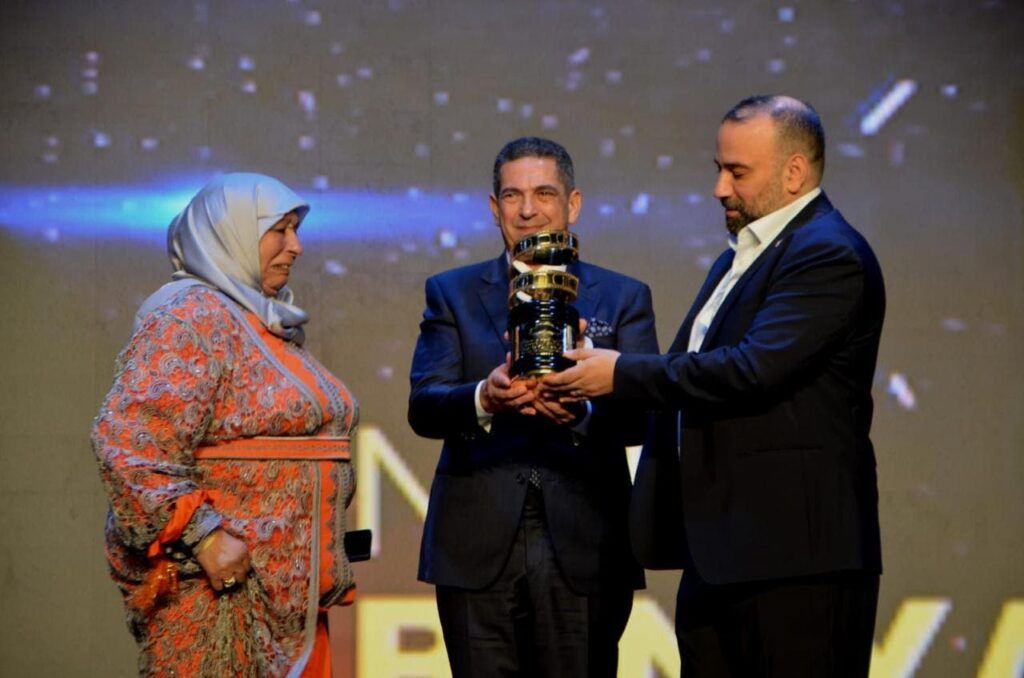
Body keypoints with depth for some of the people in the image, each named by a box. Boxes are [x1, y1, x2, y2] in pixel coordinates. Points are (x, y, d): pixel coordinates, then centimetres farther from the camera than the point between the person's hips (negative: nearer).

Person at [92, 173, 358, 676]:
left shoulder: (273, 326, 18)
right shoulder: (190, 317, -9)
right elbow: (126, 440, -20)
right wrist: (204, 535, -23)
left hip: (289, 583, 9)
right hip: (223, 580, -8)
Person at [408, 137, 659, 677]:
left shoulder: (623, 298, 10)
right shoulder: (452, 293, 11)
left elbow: (645, 411, -2)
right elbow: (422, 407, -2)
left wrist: (582, 413, -24)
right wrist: (483, 400, -24)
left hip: (584, 551, 0)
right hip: (478, 550, 0)